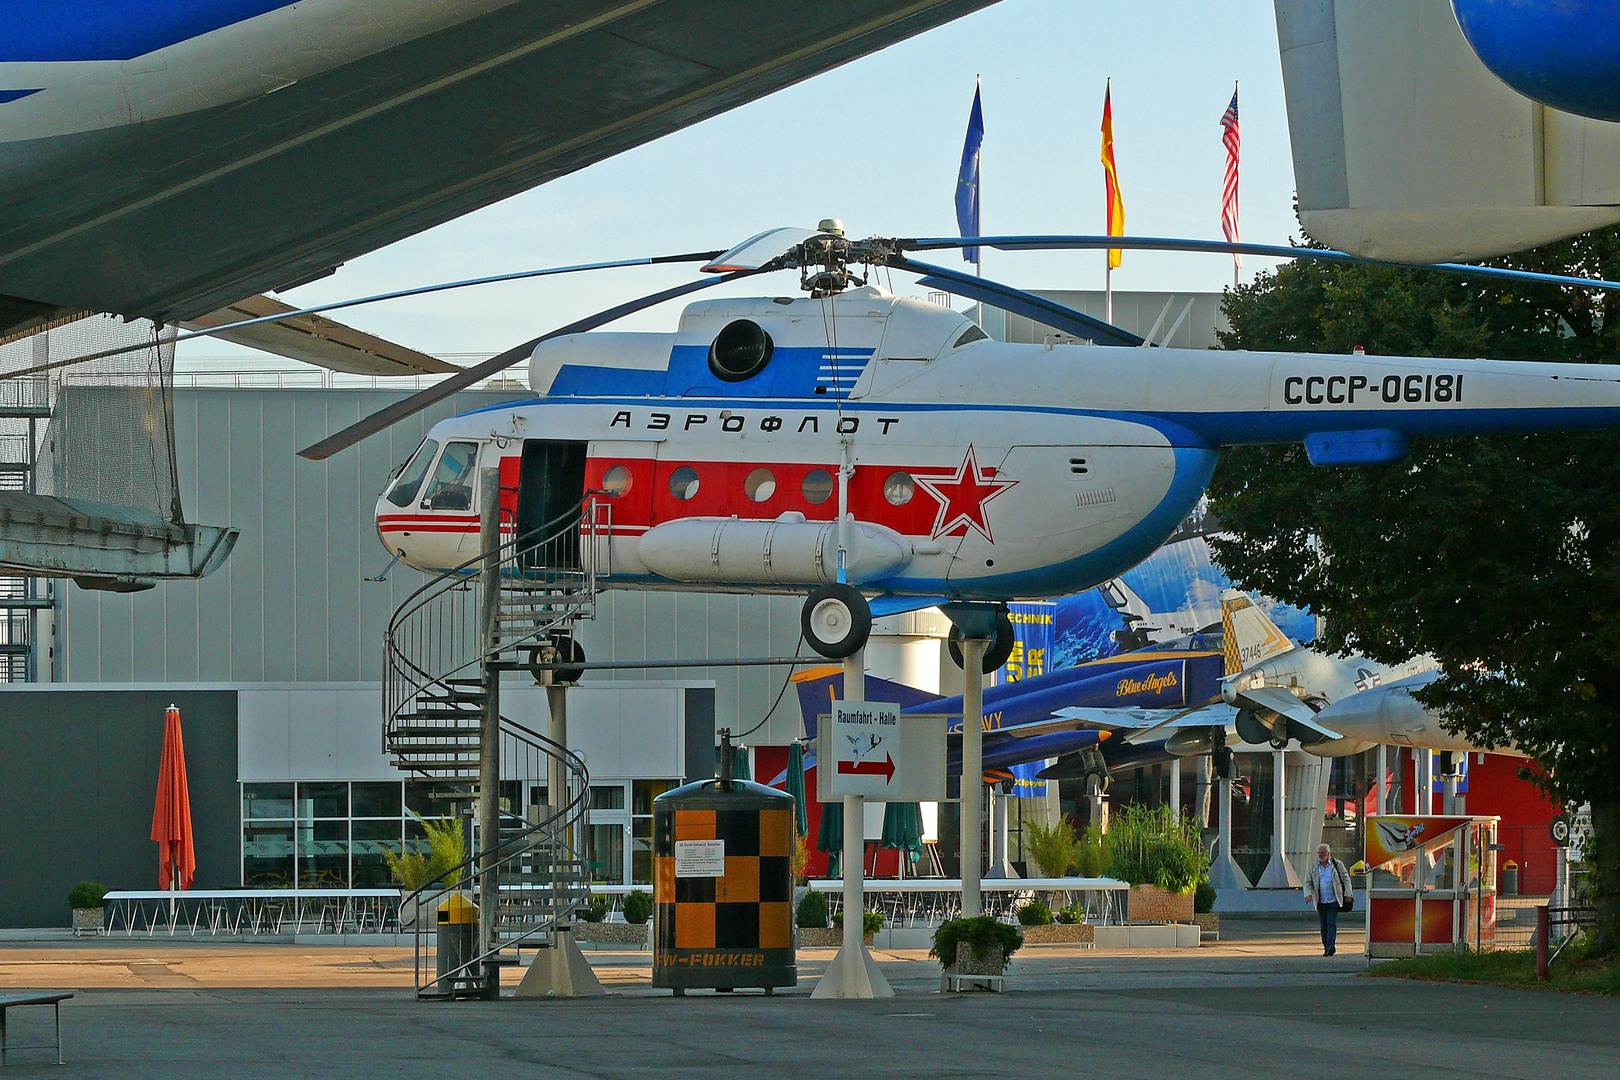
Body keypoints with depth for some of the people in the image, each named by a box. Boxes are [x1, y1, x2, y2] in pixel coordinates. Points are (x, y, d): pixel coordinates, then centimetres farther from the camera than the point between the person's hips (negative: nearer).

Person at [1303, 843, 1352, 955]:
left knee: (1331, 924, -13)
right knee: (1324, 925, 6)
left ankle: (1330, 947, -17)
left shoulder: (1337, 865, 3)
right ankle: (1326, 947, 16)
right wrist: (1309, 894, -7)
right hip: (1321, 902, 3)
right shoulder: (1313, 867, 10)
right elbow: (1308, 882, 12)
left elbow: (1346, 879, 8)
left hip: (1333, 901, -3)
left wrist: (1347, 895, 0)